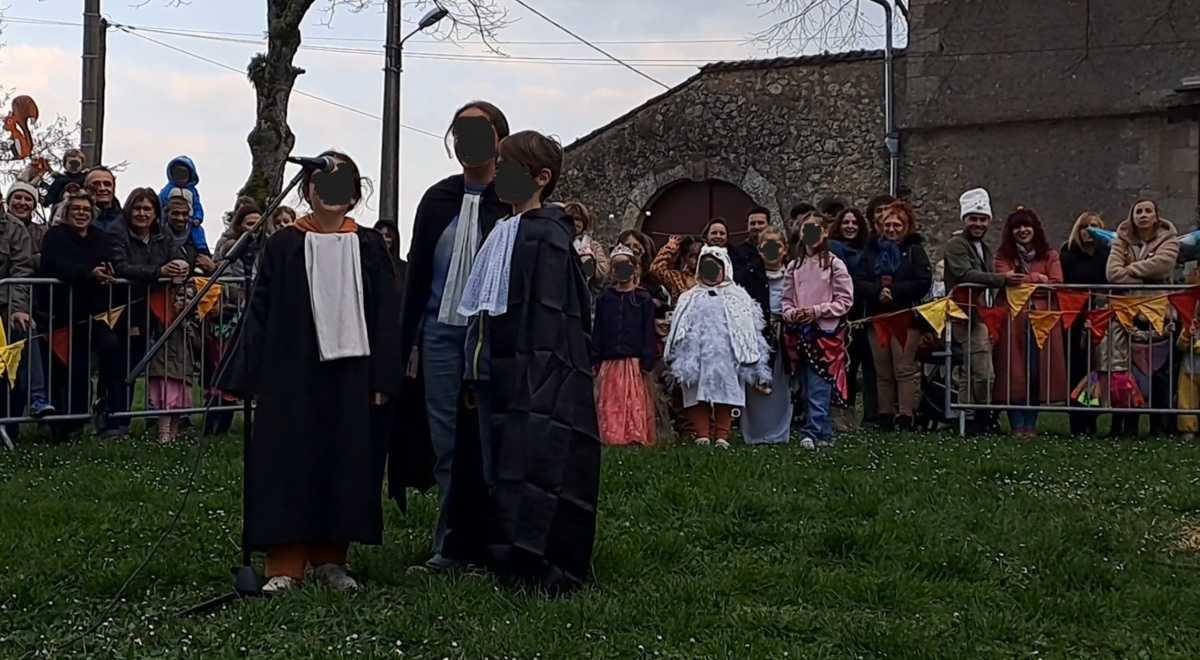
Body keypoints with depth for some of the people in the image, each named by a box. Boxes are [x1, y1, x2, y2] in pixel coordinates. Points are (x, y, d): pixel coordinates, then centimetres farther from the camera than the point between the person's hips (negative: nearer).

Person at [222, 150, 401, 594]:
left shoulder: (369, 247, 7)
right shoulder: (283, 246, 4)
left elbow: (385, 316, 5)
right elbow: (259, 312, 3)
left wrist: (384, 378, -2)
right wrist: (247, 374, -4)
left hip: (352, 373, 1)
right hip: (293, 374, -1)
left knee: (346, 466, 5)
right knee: (289, 466, -1)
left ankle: (329, 558, 17)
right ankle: (285, 566, 5)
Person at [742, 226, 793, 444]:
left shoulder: (791, 277, 7)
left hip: (782, 334, 1)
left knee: (781, 385, 2)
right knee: (755, 385, -5)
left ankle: (779, 432, 11)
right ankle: (756, 432, 3)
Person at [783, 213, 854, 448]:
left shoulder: (835, 265, -2)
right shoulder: (794, 266, 11)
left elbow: (845, 301, -4)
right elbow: (786, 299, 15)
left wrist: (816, 311, -12)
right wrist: (791, 313, -6)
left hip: (825, 331, -5)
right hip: (799, 331, 5)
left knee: (818, 387, -12)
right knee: (807, 387, 8)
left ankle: (811, 433, -14)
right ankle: (824, 434, 16)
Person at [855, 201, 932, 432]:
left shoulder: (914, 250, 4)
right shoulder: (872, 250, 13)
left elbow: (923, 282, -6)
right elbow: (859, 282, 5)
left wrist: (893, 290, -12)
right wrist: (878, 291, -14)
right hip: (877, 316, 4)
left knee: (905, 368, -8)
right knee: (882, 371, 6)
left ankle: (906, 416, -8)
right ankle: (885, 416, 11)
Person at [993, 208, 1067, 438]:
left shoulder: (1049, 255, 13)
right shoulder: (1003, 256, 11)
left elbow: (1057, 285, -1)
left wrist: (1022, 280, -4)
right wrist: (1037, 278, -5)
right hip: (1013, 321, -1)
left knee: (1037, 373, -2)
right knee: (1014, 374, -4)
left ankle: (1030, 424, 4)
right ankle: (1017, 425, -1)